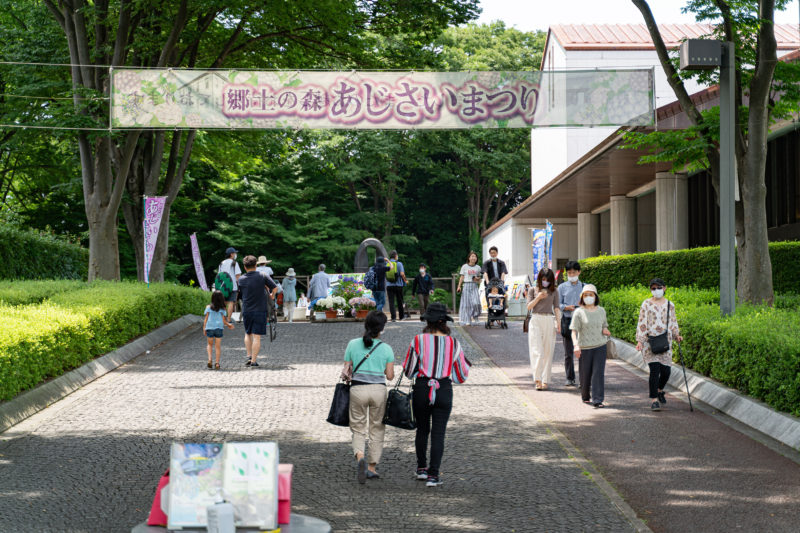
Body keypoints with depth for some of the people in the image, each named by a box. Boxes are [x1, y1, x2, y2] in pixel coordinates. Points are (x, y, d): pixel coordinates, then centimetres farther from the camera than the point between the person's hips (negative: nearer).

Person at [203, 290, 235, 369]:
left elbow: (206, 319, -1)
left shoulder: (208, 307, 3)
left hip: (209, 328, 0)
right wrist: (228, 324, 19)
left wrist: (204, 328, 4)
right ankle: (217, 363, 4)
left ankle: (209, 359, -3)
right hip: (219, 328, 0)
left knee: (209, 344, 17)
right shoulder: (222, 309, 3)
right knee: (218, 346, 8)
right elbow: (223, 320, 1)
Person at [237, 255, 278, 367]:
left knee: (248, 334, 22)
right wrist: (271, 295, 14)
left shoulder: (241, 280, 0)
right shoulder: (262, 276, -8)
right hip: (260, 310, -3)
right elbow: (275, 288, -8)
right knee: (257, 336, 0)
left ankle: (249, 357, 13)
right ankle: (253, 361, -2)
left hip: (246, 311, 3)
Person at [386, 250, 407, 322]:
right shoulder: (399, 264, -4)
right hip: (398, 285, -1)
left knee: (391, 302, -2)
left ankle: (393, 317, -11)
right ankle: (401, 316, 24)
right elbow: (402, 274, -15)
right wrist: (405, 281, 1)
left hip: (389, 285, 1)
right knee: (399, 301, 13)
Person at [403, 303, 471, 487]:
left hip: (421, 389, 0)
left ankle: (421, 468, 28)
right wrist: (466, 365, 26)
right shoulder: (453, 344, 0)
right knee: (438, 433, 2)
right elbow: (461, 376, 6)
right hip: (444, 390, 0)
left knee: (422, 430, 18)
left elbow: (408, 371, 0)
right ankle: (433, 475, -3)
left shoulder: (419, 341, -5)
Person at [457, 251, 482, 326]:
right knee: (466, 303, -3)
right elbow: (462, 277, 5)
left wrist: (477, 279, -5)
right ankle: (467, 321, 2)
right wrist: (459, 286, -2)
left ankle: (474, 315, 12)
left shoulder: (478, 267, 10)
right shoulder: (464, 266, 4)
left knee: (476, 302, -15)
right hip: (466, 285, -1)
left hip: (474, 286, 1)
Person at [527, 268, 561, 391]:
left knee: (548, 352, 1)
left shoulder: (554, 292, 11)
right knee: (537, 351, -11)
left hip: (549, 321, 2)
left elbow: (556, 308, 9)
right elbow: (529, 307, 4)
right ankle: (537, 379, -15)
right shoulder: (533, 290, 8)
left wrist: (558, 323, -1)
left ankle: (545, 380, 6)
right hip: (536, 321, -1)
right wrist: (538, 298, -11)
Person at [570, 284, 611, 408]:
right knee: (585, 374, 6)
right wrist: (576, 345, -21)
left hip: (600, 346, 2)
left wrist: (605, 331, -1)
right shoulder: (579, 312, -4)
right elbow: (574, 331, -7)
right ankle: (585, 397, 27)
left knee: (598, 373, -7)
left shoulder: (601, 311, 8)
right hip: (584, 347, -2)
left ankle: (597, 400, -8)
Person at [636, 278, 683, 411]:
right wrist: (639, 340, -8)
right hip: (649, 341, -3)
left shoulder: (670, 305, 12)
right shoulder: (646, 304, 3)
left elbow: (673, 323, 21)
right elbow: (642, 323, 0)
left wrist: (677, 335, 5)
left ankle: (660, 389, 34)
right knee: (655, 369, -14)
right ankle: (654, 400, -8)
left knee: (666, 370, 2)